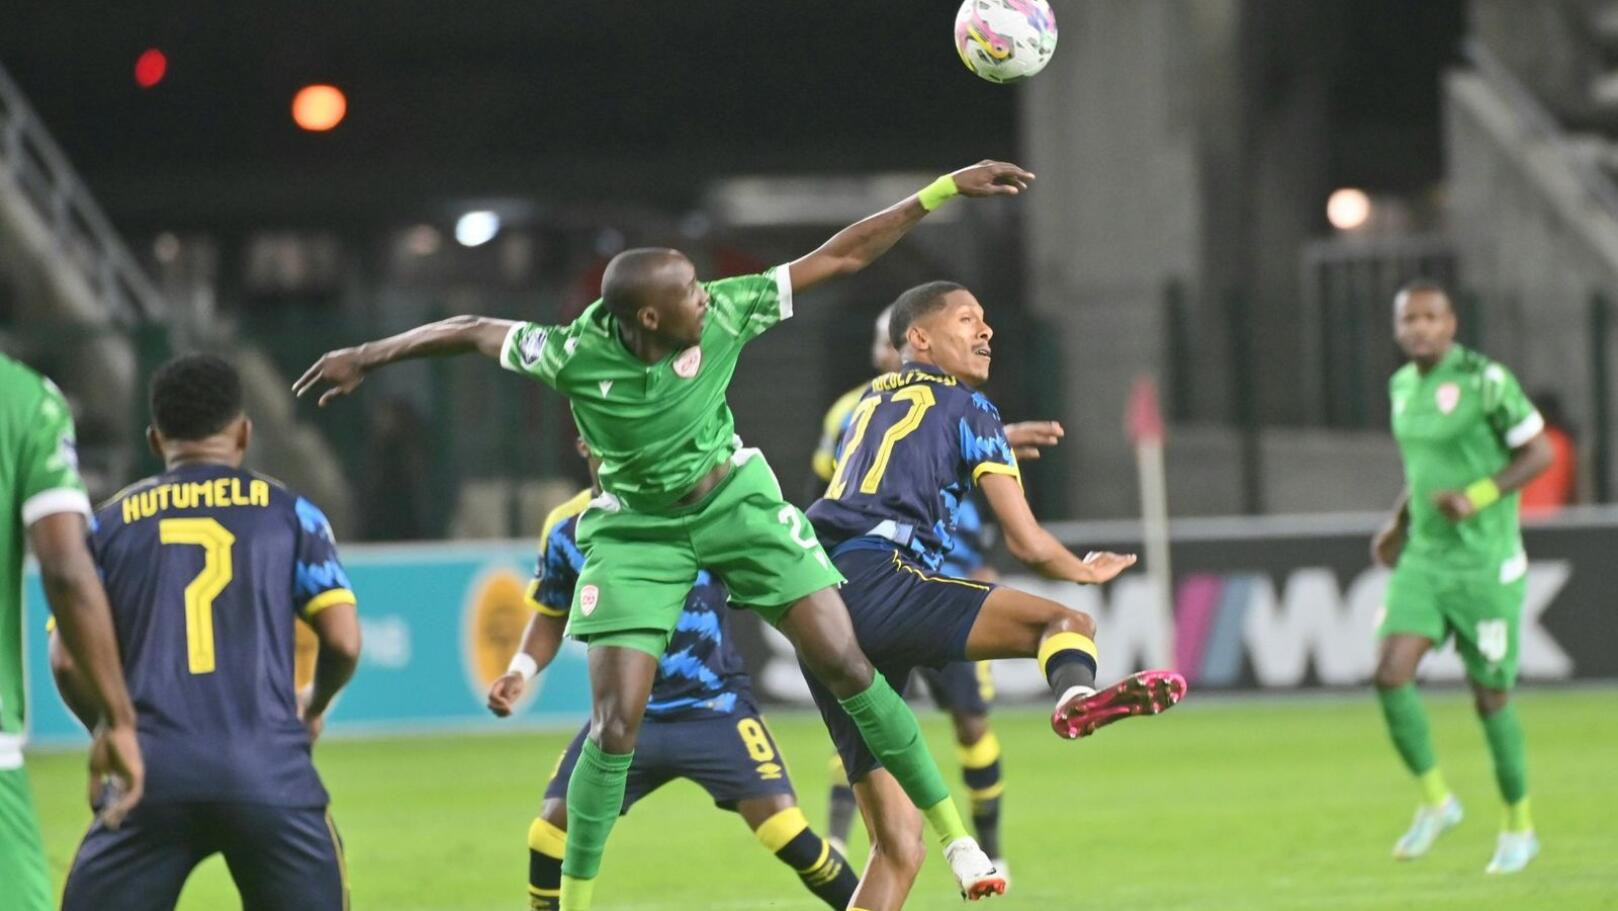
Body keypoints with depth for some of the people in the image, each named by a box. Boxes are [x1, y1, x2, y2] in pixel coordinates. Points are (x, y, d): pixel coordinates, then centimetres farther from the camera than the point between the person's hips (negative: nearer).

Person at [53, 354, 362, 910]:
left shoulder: (111, 521, 12)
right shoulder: (288, 512, 10)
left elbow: (68, 660, 5)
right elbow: (343, 642, 4)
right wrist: (314, 709, 25)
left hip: (150, 778, 0)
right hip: (269, 773, 0)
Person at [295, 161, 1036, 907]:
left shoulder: (724, 314, -20)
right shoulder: (576, 355, -26)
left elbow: (842, 257, -15)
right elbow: (473, 331, -9)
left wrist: (946, 189, -16)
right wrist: (369, 356, 1)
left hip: (736, 501, 2)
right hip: (637, 529, -2)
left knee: (846, 664, -6)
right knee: (615, 726, -10)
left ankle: (953, 834, 6)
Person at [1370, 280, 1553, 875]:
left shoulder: (1484, 380, -14)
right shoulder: (1403, 386, 8)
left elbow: (1540, 453, -12)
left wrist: (1477, 499, -23)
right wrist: (1398, 525, 10)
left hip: (1486, 564, -6)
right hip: (1424, 560, 6)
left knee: (1490, 698, 3)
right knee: (1390, 675, -13)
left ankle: (1519, 827, 23)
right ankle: (1434, 800, 5)